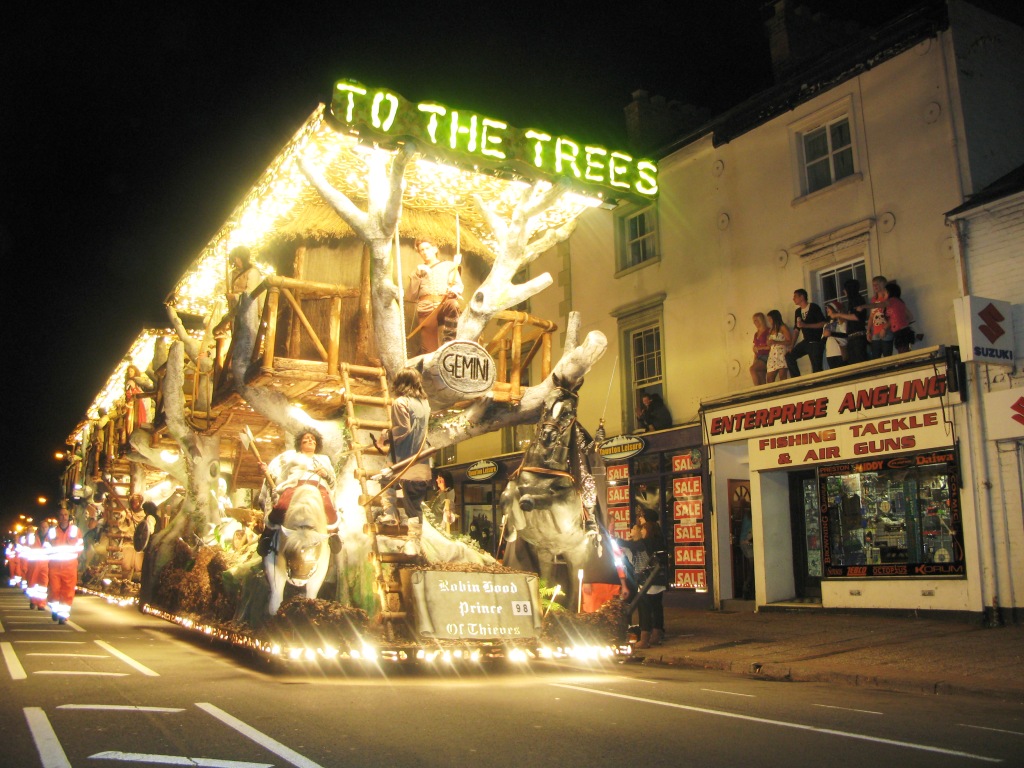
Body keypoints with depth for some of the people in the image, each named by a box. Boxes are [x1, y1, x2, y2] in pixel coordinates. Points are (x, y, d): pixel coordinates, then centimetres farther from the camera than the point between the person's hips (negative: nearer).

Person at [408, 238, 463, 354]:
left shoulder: (448, 265, 22)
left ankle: (449, 342, -40)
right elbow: (413, 294, 17)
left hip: (444, 305, -2)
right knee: (429, 348, -12)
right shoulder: (420, 270, 29)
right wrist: (417, 276, 4)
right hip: (426, 308, 3)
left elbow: (459, 286, 8)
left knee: (452, 305, -40)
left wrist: (454, 290, -16)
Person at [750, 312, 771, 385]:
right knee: (761, 380, -6)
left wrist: (759, 348, -2)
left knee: (752, 368, -28)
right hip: (759, 358, 7)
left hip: (766, 357, -7)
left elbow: (770, 346, -10)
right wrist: (754, 361, 10)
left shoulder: (768, 331, -2)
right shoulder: (756, 334, 20)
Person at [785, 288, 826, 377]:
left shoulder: (814, 307, -7)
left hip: (816, 342, -7)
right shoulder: (798, 312, 13)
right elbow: (796, 330, 13)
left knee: (816, 368, -9)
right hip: (806, 342, 7)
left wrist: (805, 325, -21)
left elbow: (823, 324, -15)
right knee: (789, 356, -7)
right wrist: (792, 346, 3)